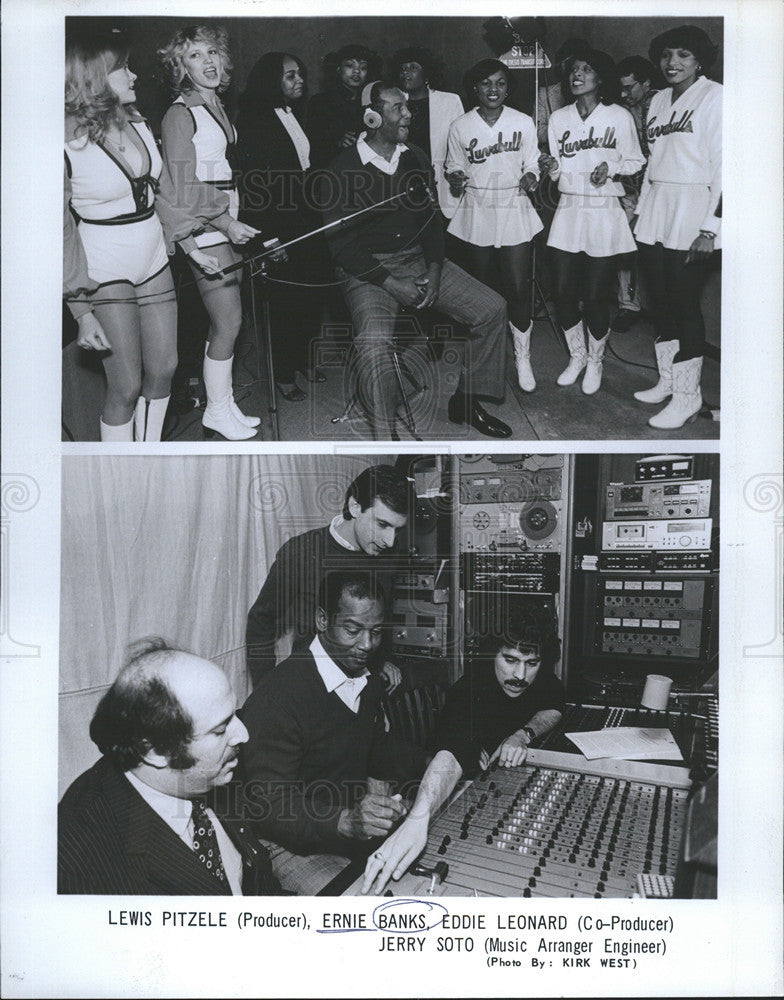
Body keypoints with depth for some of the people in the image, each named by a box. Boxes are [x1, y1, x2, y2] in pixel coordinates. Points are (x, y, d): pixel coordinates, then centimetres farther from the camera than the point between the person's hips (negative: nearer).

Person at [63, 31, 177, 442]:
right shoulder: (69, 143, -15)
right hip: (106, 273, -7)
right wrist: (82, 311, -18)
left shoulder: (136, 121, 4)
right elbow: (63, 232, -14)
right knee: (126, 386, -3)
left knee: (163, 369, 11)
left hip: (154, 261, 7)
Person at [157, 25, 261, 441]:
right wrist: (227, 224, -16)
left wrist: (233, 222, 11)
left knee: (223, 320, 10)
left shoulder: (216, 107, 16)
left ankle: (223, 403, 19)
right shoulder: (180, 114, -10)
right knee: (228, 320, -7)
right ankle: (216, 412, 5)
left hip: (226, 226, 8)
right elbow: (182, 188, -14)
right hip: (203, 231, -8)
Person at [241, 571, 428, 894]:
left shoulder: (369, 683, 6)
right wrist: (347, 820, -39)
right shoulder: (277, 697, -22)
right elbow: (268, 808, -24)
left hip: (360, 829, 8)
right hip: (296, 848, -8)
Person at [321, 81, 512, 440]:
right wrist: (391, 284, -19)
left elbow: (431, 219, 13)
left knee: (492, 308, -6)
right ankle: (385, 434, -20)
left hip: (418, 259, 6)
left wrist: (434, 271, -5)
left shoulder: (415, 158, 9)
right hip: (368, 270, -6)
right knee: (374, 340, -35)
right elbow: (341, 244, -11)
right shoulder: (343, 168, -8)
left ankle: (466, 402, 9)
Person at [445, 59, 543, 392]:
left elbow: (531, 164, 11)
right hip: (476, 212, 1)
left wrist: (530, 178, -11)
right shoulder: (460, 127, 5)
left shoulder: (523, 123, 5)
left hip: (514, 209, 0)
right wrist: (456, 180, -9)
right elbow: (454, 169, 13)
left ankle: (522, 359, 7)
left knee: (518, 289, -6)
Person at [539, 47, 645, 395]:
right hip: (568, 210, 3)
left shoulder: (619, 116, -1)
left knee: (596, 294, -3)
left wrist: (611, 168, -15)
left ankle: (595, 361, 18)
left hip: (604, 212, -3)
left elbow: (636, 162, 4)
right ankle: (576, 356, 23)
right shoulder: (558, 118, 9)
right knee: (563, 291, 1)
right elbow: (558, 170, 13)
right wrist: (551, 166, -9)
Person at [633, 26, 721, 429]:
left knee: (684, 304, -7)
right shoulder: (658, 100, 15)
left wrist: (710, 227, -17)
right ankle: (667, 381, 19)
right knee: (660, 301, 8)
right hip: (655, 212, 7)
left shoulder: (714, 97, -5)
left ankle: (687, 396, 0)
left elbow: (724, 165, -11)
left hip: (692, 213, -7)